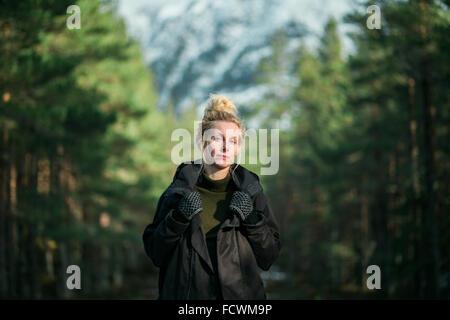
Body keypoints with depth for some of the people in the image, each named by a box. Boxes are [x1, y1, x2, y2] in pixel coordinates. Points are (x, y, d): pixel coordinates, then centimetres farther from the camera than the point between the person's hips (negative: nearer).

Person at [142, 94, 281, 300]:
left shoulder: (249, 189, 1)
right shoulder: (180, 188, -1)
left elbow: (269, 258, 1)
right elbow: (154, 253, -3)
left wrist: (251, 220, -13)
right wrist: (178, 218, -16)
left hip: (240, 293, 1)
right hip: (185, 292, -1)